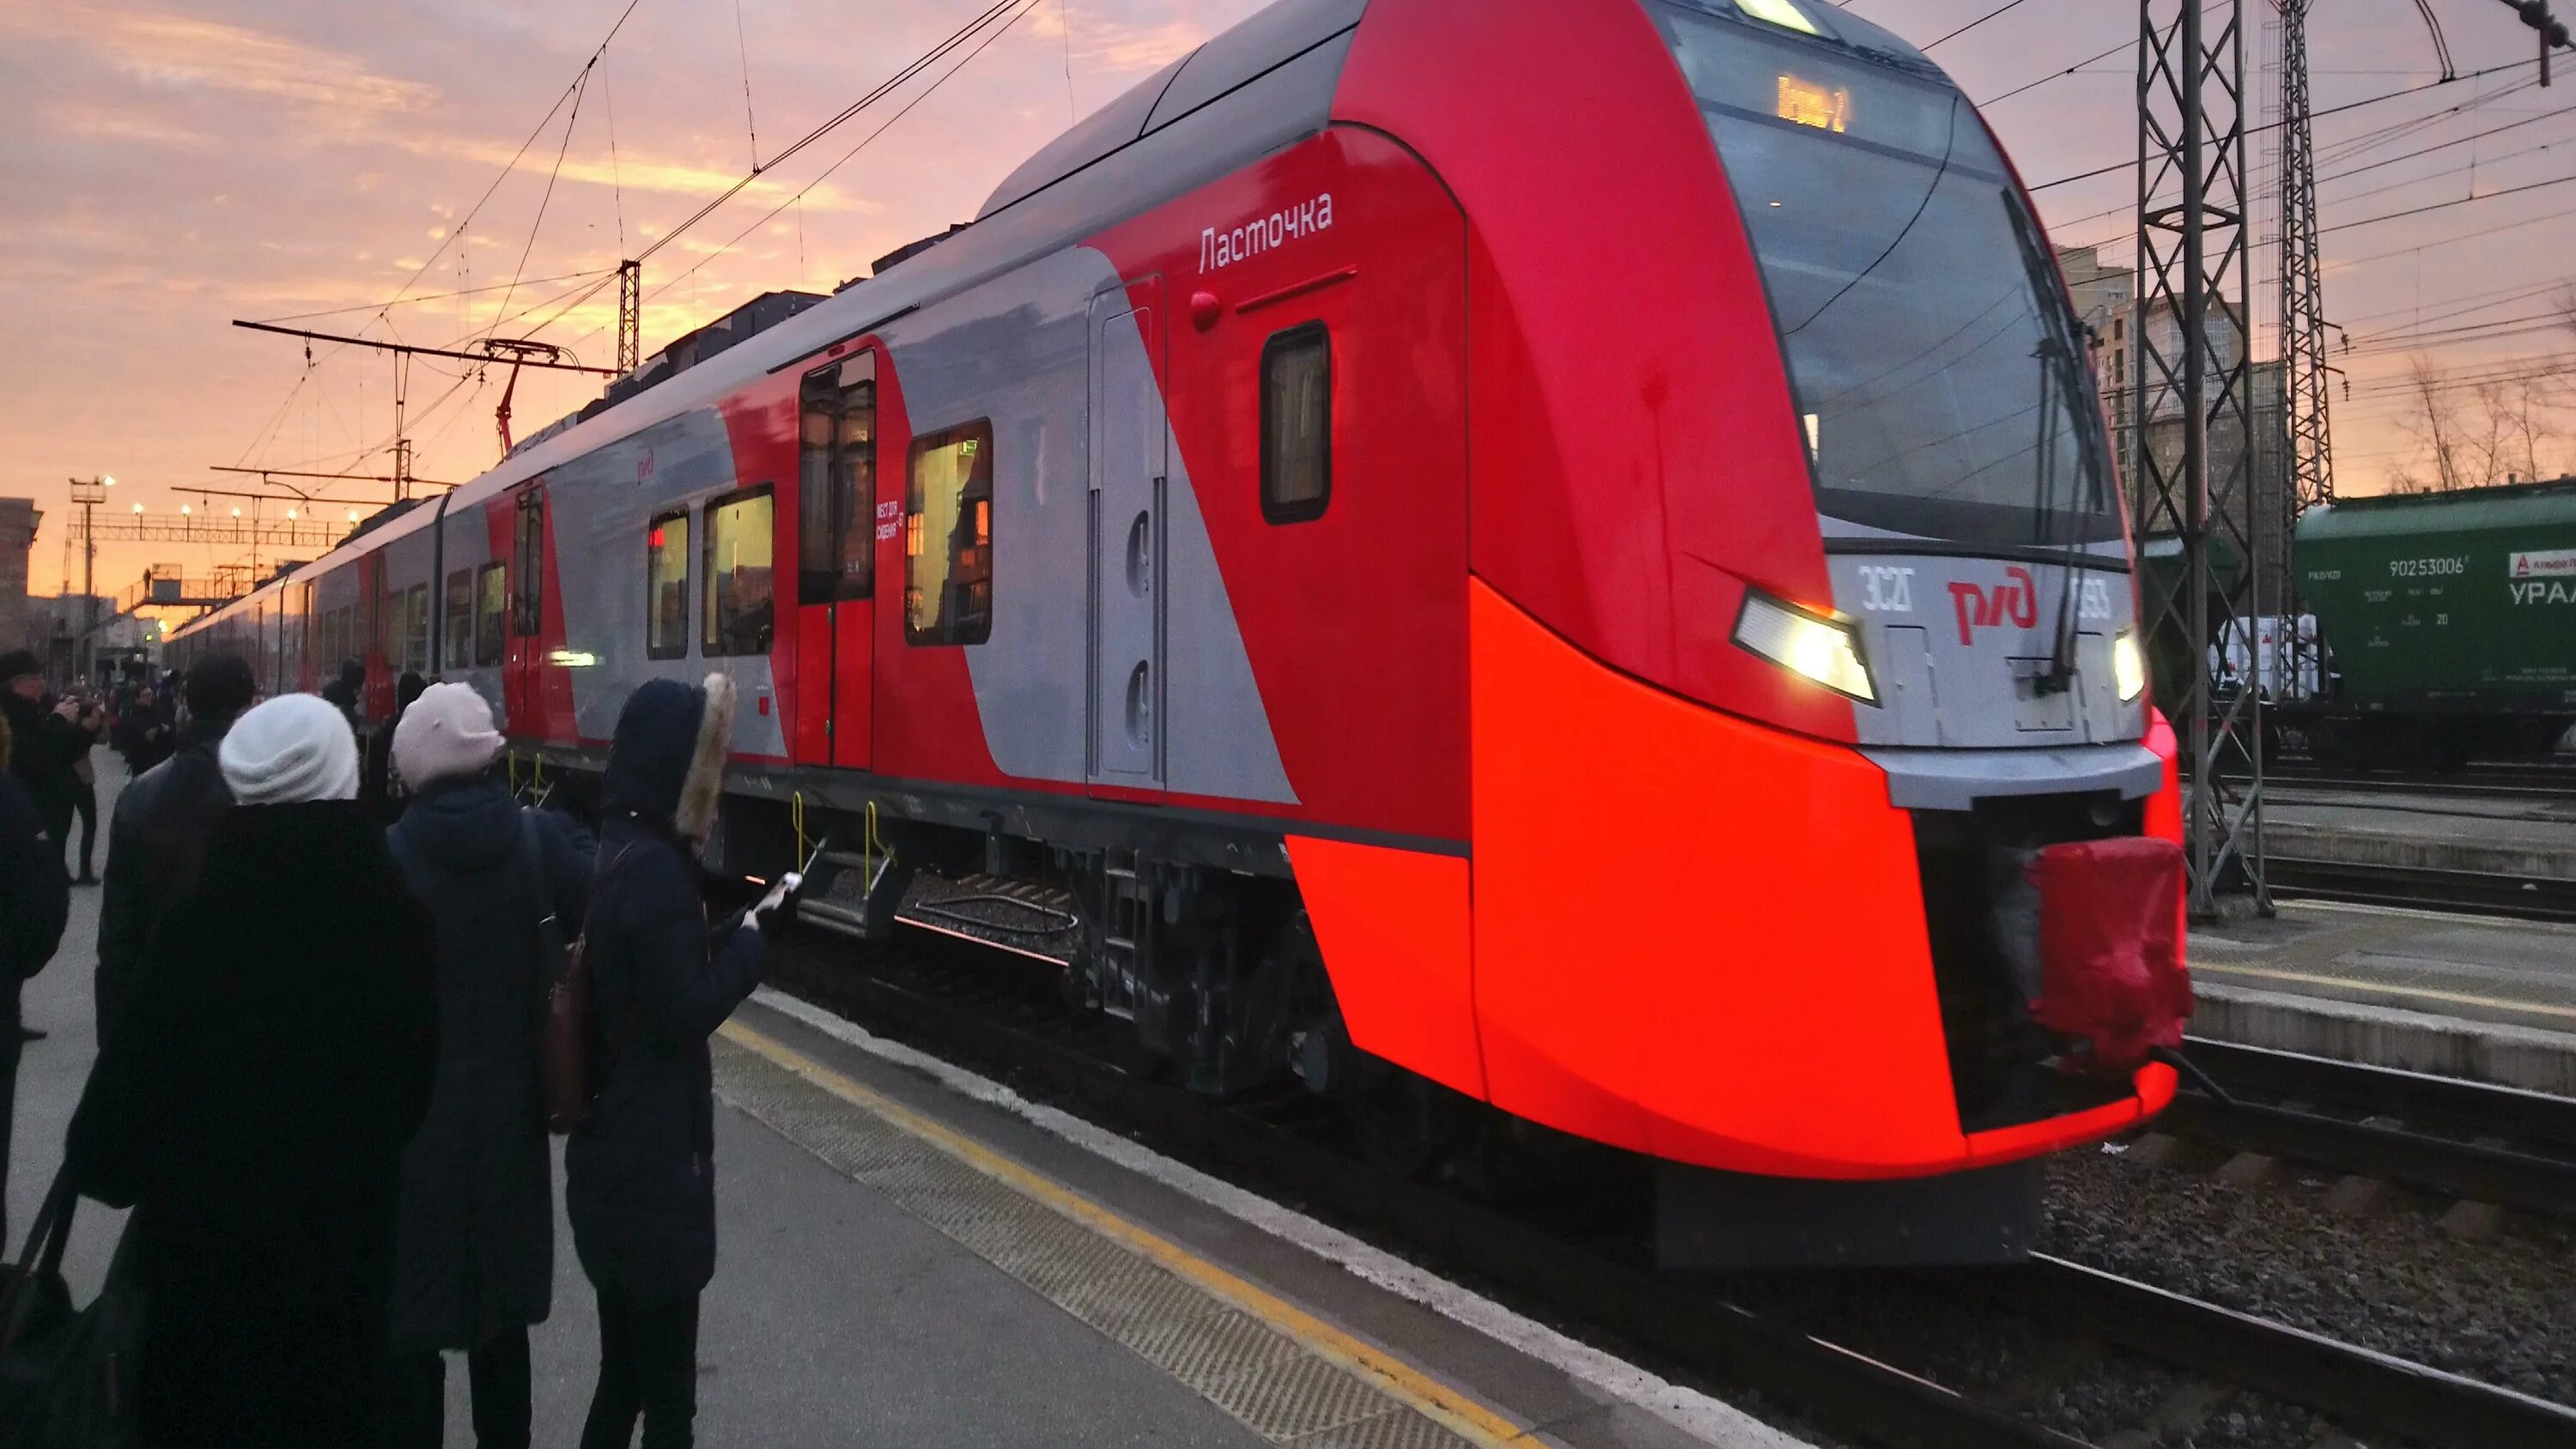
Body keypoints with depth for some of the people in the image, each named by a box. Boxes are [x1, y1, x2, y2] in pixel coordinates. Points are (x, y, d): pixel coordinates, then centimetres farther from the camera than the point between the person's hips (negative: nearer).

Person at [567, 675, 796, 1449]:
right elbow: (687, 1013, -21)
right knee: (665, 1382, 4)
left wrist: (742, 927, 2)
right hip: (652, 1156, -9)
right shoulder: (653, 867, -22)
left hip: (613, 1144, 9)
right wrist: (757, 934, -10)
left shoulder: (617, 850, 8)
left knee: (627, 1363, 21)